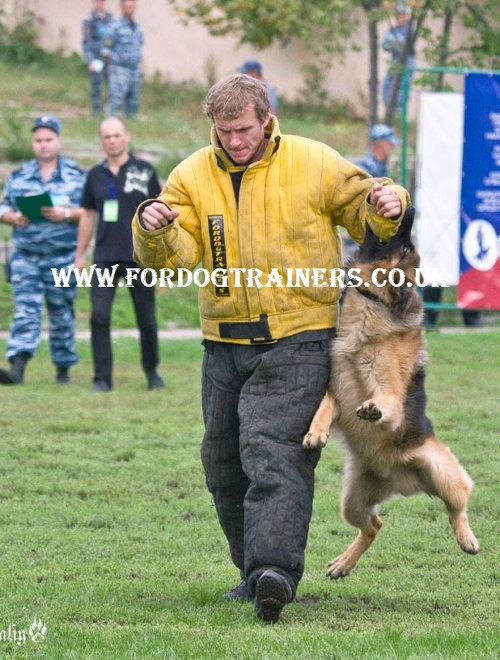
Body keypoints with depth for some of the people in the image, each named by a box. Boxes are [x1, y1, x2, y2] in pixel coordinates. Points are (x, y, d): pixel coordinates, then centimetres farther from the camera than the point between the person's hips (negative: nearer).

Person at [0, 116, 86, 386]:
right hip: (25, 255, 1)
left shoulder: (76, 175, 4)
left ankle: (63, 368, 18)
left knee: (61, 313, 7)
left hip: (62, 256, -1)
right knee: (25, 311, -10)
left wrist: (66, 214, -17)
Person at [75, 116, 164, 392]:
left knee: (146, 319, 5)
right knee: (99, 316, -10)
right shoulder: (96, 175, 8)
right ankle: (102, 377, -5)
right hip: (105, 258, 2)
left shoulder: (145, 171, 1)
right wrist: (79, 255, 14)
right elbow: (88, 216, 16)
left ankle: (151, 371, 26)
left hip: (139, 257, -2)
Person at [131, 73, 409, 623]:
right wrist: (154, 230, -27)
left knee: (273, 451, -21)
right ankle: (254, 571, 26)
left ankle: (274, 571, -31)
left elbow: (362, 211, 9)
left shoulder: (314, 164, -1)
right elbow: (171, 258, -4)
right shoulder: (192, 176, 5)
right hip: (225, 345, 5)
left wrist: (384, 206, -14)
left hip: (298, 341, -5)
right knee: (224, 465, 11)